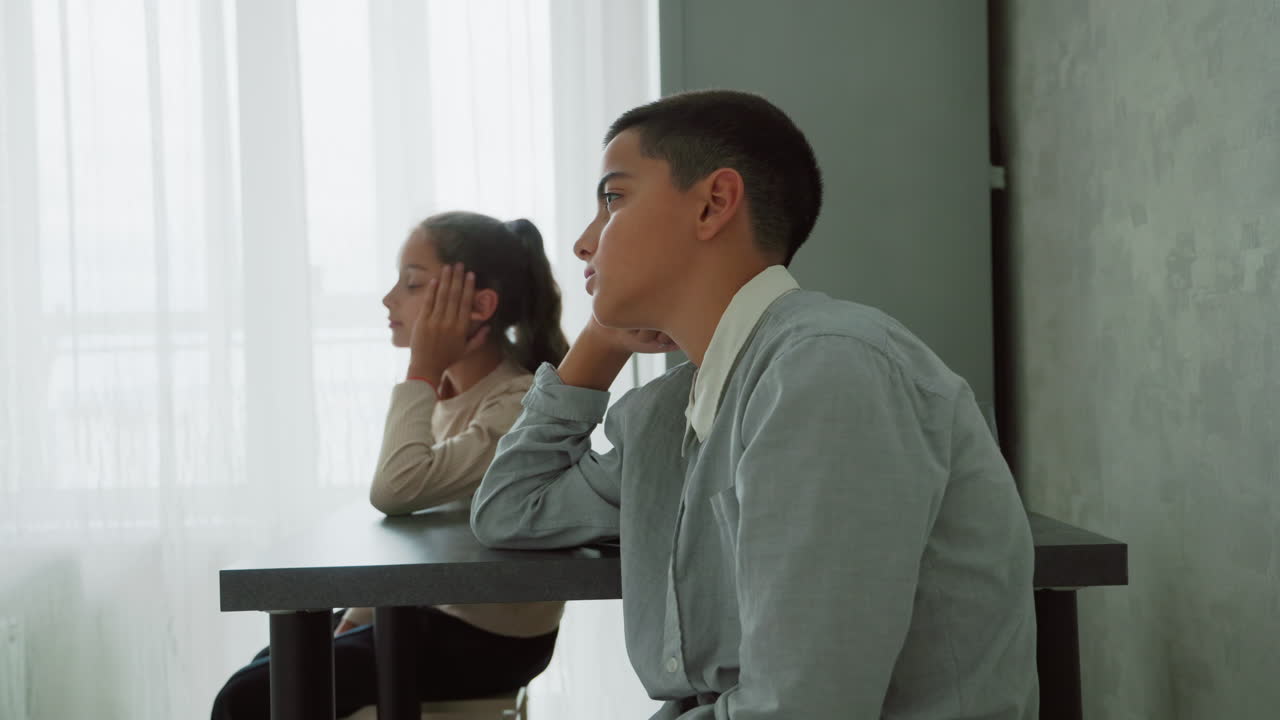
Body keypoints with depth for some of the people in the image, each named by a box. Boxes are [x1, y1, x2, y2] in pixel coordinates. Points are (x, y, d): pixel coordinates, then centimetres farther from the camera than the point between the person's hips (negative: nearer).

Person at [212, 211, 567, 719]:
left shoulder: (520, 407, -24)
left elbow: (396, 490, -35)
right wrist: (356, 617, 8)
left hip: (485, 638, -9)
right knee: (263, 675, 13)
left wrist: (421, 372, -24)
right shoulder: (446, 390, 5)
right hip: (433, 607, 9)